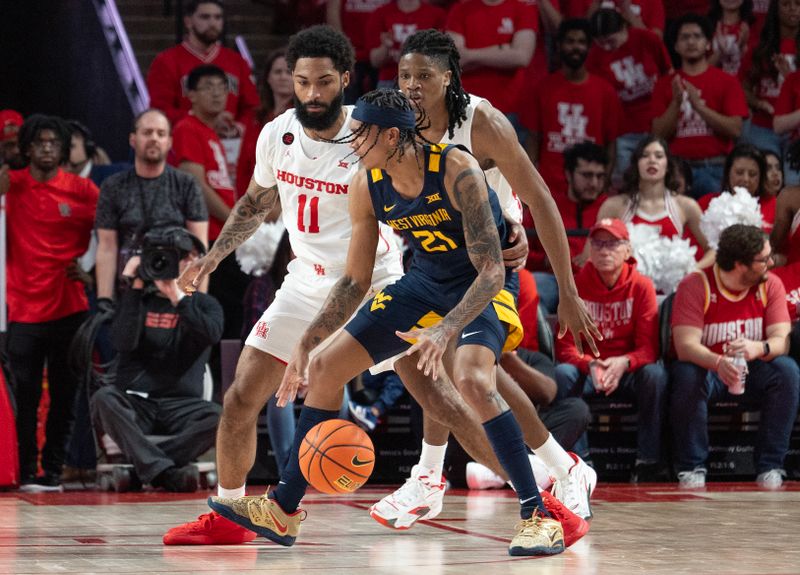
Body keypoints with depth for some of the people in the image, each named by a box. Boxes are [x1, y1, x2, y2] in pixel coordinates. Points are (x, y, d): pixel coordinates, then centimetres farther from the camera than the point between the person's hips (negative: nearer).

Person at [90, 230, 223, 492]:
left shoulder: (204, 305, 13)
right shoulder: (138, 301, 14)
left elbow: (212, 334, -11)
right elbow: (123, 342, -6)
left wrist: (176, 296, -15)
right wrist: (135, 288, -6)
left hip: (181, 404, 0)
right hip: (135, 403, 0)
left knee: (219, 417, -32)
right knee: (103, 398, -33)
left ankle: (146, 464, -29)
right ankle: (165, 470, -38)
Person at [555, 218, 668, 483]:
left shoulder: (641, 286, -4)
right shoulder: (576, 285, -3)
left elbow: (648, 347, -9)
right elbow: (565, 345, -7)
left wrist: (624, 363, -32)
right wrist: (590, 365, -29)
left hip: (629, 371, 0)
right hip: (586, 371, 0)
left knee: (656, 375, -32)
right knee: (561, 374, -31)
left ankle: (648, 462, -26)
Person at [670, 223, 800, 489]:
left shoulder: (770, 285, -4)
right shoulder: (695, 286, -14)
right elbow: (686, 345, -25)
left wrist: (758, 348, -39)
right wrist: (719, 363, -46)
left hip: (754, 372, 3)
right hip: (707, 368, -3)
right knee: (687, 375, -36)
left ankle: (770, 467, -22)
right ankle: (692, 468, -24)